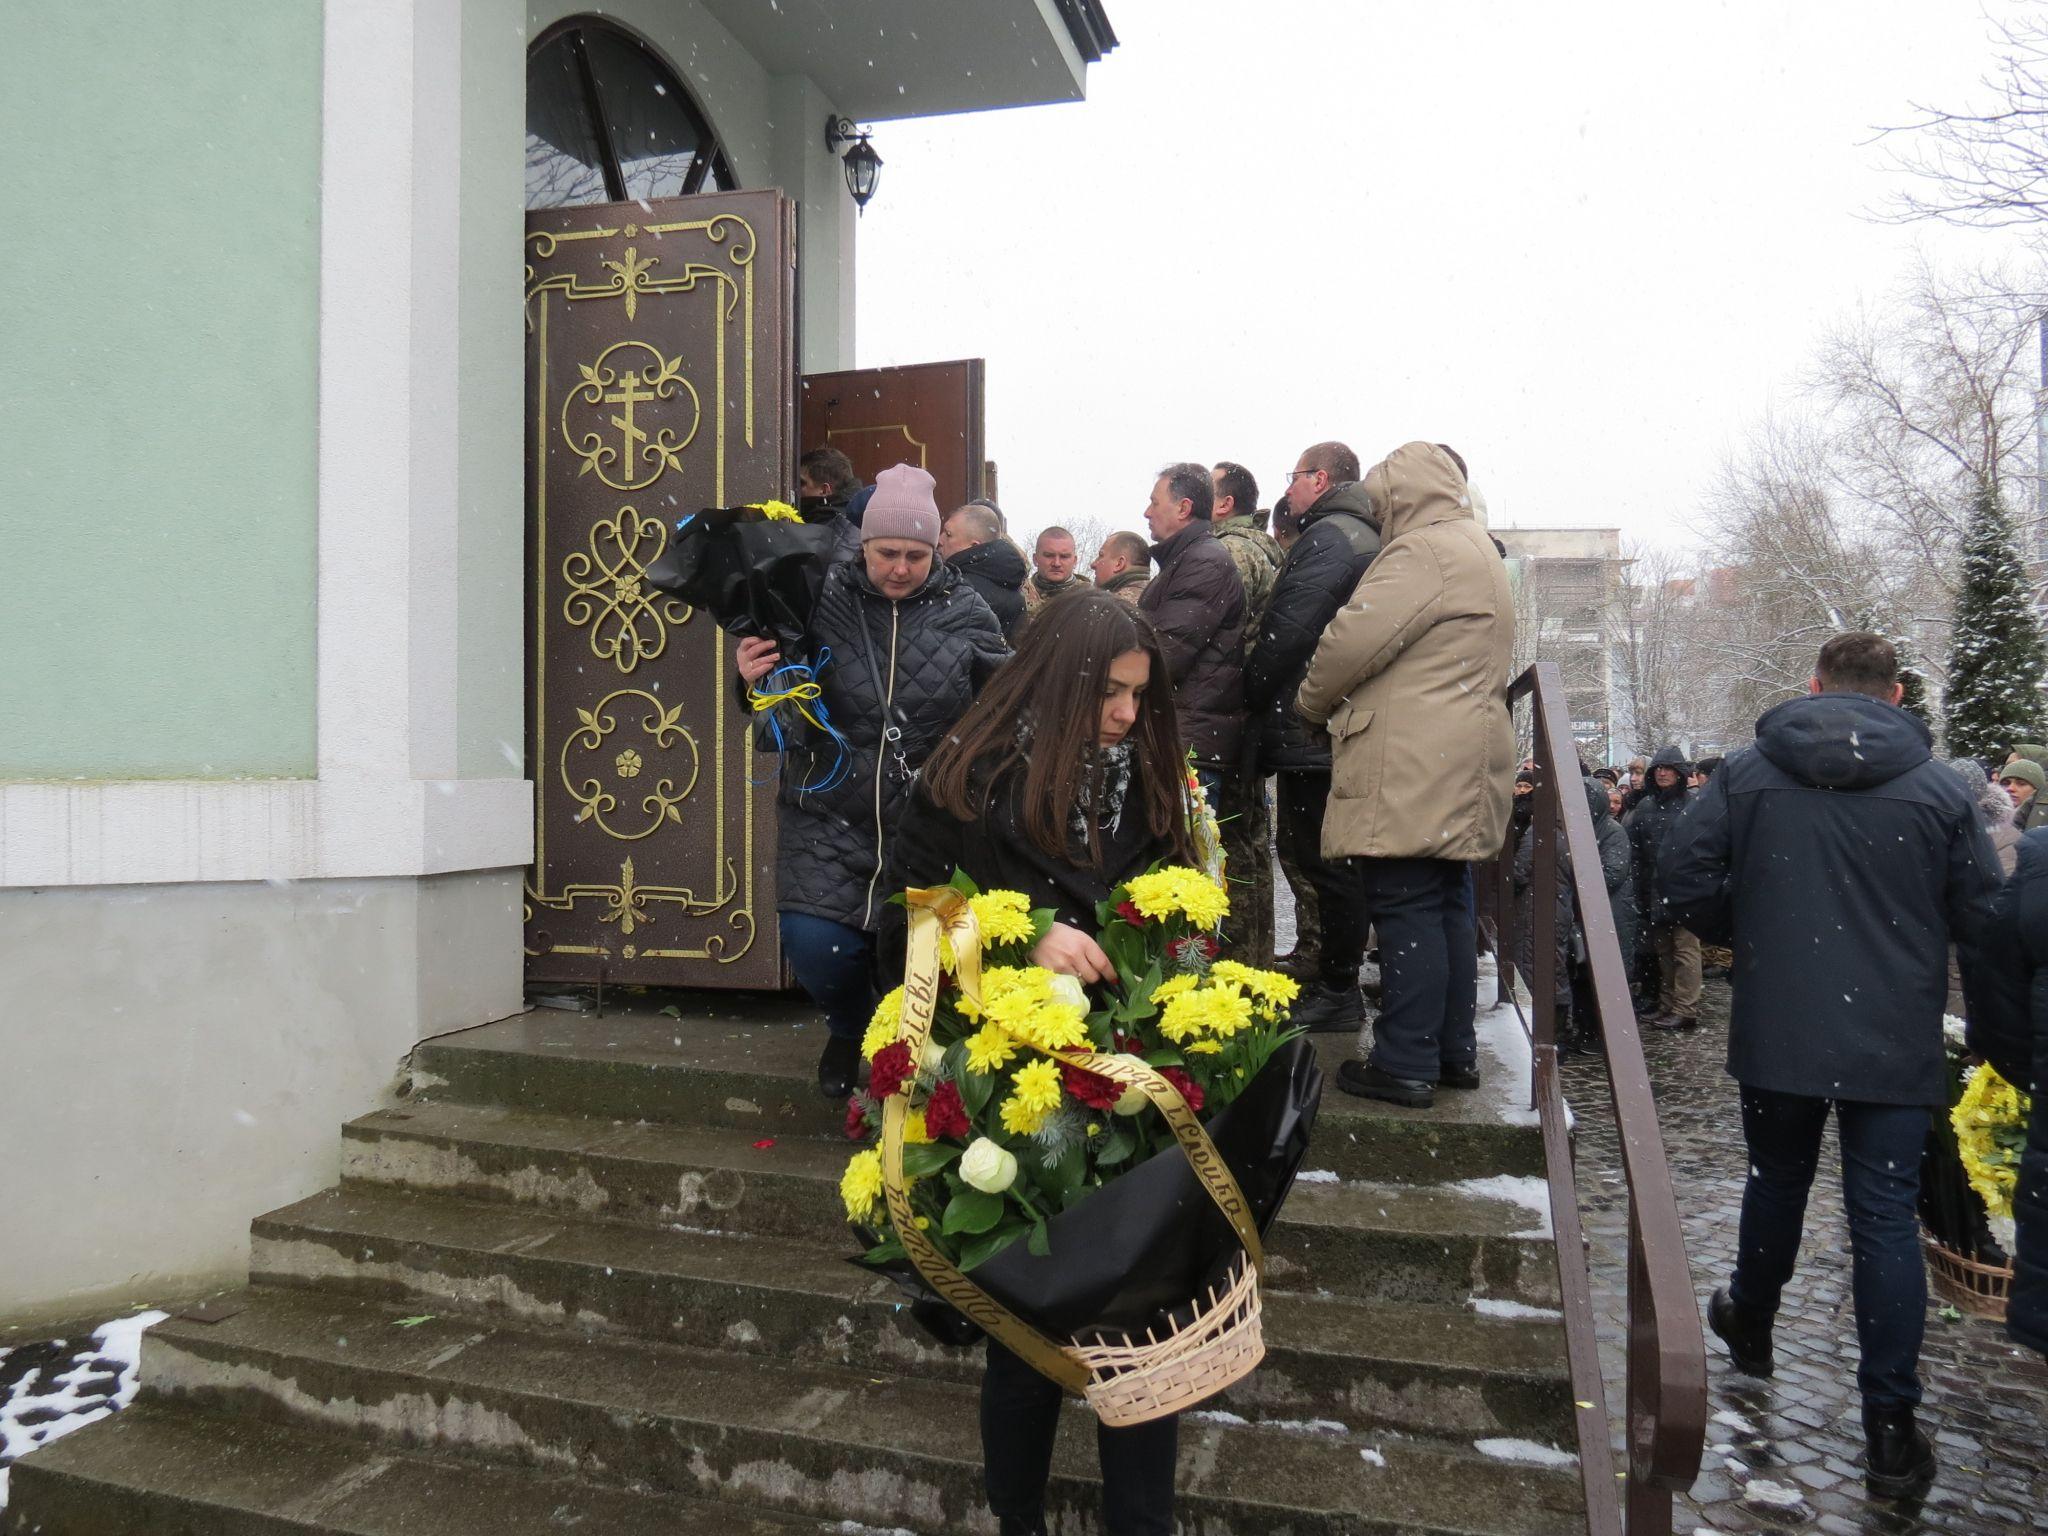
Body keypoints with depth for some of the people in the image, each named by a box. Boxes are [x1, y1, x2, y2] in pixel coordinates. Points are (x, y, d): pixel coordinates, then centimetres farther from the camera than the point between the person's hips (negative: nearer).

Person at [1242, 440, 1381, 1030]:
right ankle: (1335, 981, 23)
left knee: (1325, 865, -5)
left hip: (1311, 732, -10)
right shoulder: (1367, 537, 21)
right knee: (1334, 863, 14)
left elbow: (1288, 631, -19)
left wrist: (1248, 693, -7)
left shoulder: (1328, 536, -10)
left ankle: (1337, 992, 1)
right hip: (1340, 731, 10)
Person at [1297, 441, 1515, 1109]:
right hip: (1460, 771, 10)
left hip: (1411, 773, -10)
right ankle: (1454, 1050, 21)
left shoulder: (1423, 551, -10)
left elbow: (1353, 639, -17)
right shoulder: (1478, 553, 24)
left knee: (1406, 909, -8)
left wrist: (1311, 703, 1)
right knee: (1446, 906, 14)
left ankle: (1406, 1064, -5)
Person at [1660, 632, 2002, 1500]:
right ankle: (1890, 1429, 7)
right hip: (1895, 1045, -1)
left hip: (1776, 1033, 1)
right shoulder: (1940, 790, -5)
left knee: (1777, 1181, 21)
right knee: (1885, 1216, 4)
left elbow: (1681, 874, -6)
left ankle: (1749, 1325, 42)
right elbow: (1983, 918, -2)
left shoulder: (1747, 772, -4)